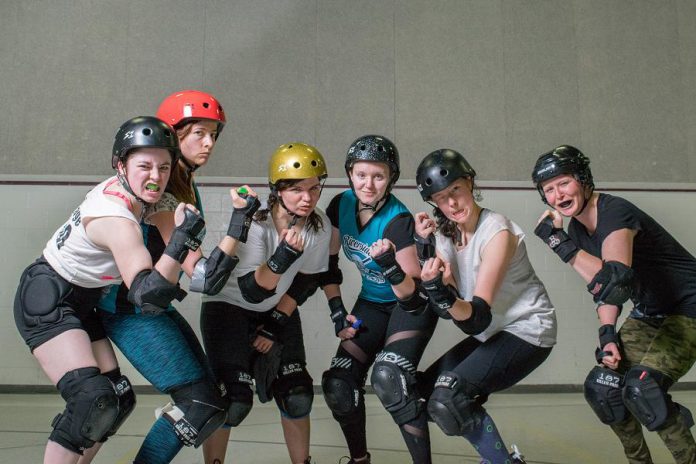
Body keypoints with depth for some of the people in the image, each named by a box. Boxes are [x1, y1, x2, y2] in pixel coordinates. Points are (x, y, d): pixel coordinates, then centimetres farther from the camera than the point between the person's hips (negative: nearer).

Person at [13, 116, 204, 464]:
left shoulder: (120, 188, -4)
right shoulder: (116, 219, -29)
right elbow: (147, 297, -36)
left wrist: (167, 278, 12)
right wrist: (183, 238, -41)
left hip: (79, 302, 9)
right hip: (45, 301, -9)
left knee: (119, 398, 5)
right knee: (92, 398, -25)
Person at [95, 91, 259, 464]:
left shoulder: (186, 185, 8)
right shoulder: (162, 194, -21)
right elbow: (203, 278, -25)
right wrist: (239, 224, -31)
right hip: (131, 310, -10)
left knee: (206, 400, 12)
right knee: (202, 405, -9)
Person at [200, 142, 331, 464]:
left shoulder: (319, 225, -13)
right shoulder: (254, 223, -27)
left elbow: (303, 283, -3)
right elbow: (252, 292, -30)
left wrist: (275, 326, -6)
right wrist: (282, 257, -45)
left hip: (279, 312, 4)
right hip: (229, 307, -4)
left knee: (297, 395, 0)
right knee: (234, 400, -11)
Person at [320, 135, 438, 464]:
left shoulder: (398, 221, -28)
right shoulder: (341, 205, -12)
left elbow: (414, 296, -28)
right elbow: (329, 260, 2)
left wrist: (390, 264, -46)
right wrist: (337, 309, -4)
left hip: (413, 305, -5)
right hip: (372, 303, 6)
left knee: (389, 378, -29)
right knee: (338, 385, -3)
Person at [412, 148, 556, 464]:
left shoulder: (497, 231, -20)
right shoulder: (444, 234, -1)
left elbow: (478, 317, -24)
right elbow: (446, 312, -12)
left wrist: (444, 295, -44)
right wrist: (425, 248, -19)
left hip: (527, 331, -8)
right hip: (491, 332, 8)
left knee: (447, 398, -21)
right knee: (429, 386, 9)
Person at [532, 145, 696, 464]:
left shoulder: (615, 213, -25)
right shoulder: (578, 227, 0)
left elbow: (613, 282, -41)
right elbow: (602, 287, 6)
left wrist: (557, 240, -35)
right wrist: (607, 335, -9)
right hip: (648, 314, 8)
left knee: (642, 388, -26)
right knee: (601, 387, -3)